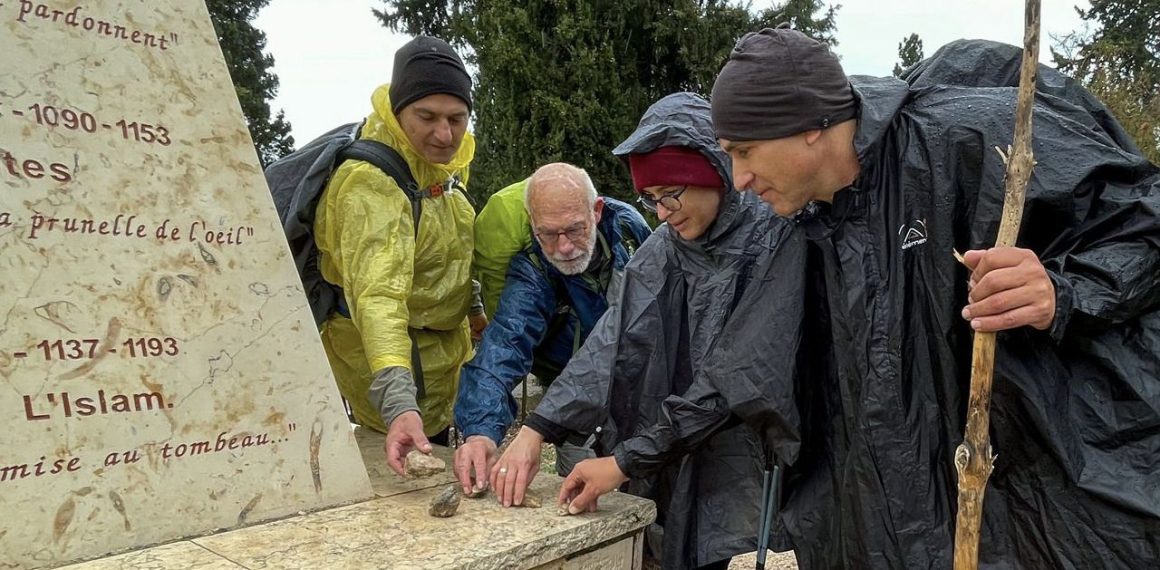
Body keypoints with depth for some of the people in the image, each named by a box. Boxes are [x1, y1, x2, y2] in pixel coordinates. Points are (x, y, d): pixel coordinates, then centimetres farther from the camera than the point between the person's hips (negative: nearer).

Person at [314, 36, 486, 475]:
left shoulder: (441, 164, -1)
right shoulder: (371, 184, -30)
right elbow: (377, 297, -43)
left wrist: (480, 322, 20)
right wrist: (398, 404, -54)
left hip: (440, 360, 9)